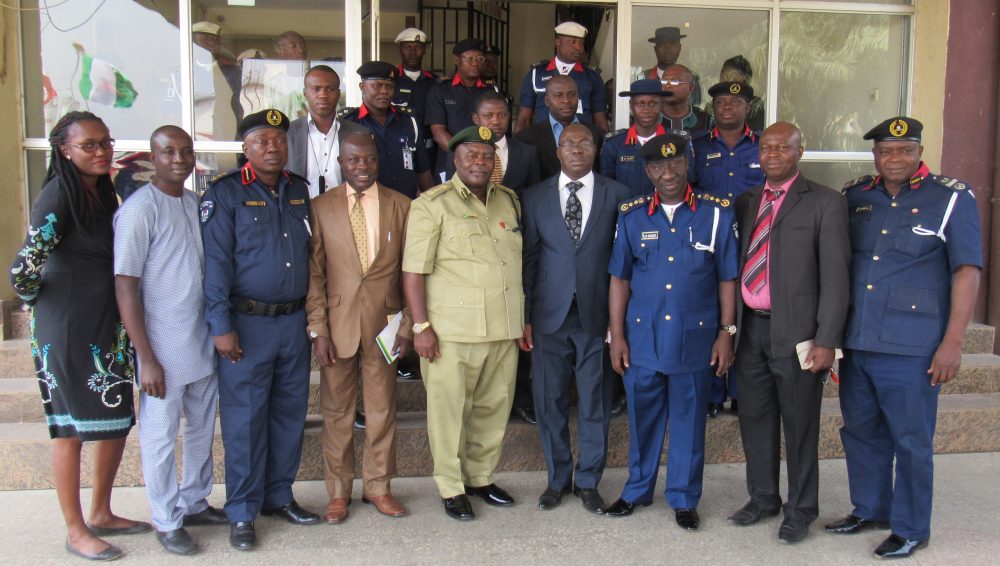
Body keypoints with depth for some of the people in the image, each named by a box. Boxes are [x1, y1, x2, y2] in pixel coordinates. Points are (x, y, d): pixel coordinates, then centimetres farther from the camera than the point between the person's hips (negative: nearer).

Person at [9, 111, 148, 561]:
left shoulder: (104, 191, 10)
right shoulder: (57, 194, -14)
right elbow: (29, 259, -20)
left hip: (108, 326, 8)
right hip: (67, 328, -8)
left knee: (118, 421, 13)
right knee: (70, 428, 3)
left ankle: (102, 514, 30)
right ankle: (76, 532, 17)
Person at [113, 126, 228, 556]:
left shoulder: (197, 203, 7)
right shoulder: (139, 209, -13)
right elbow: (125, 287, -15)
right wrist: (147, 359, -16)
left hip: (204, 343, 7)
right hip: (164, 351, -7)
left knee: (203, 430, 17)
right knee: (160, 436, 7)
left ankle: (194, 503, 35)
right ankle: (167, 521, 23)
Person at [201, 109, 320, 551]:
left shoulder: (299, 191, 11)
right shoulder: (225, 194, -6)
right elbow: (214, 262, -10)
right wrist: (221, 326, -16)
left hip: (293, 321, 6)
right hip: (247, 323, -5)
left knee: (290, 414, 12)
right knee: (245, 420, 2)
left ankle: (278, 497, 28)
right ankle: (242, 513, 15)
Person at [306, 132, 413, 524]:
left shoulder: (400, 206, 2)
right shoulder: (321, 208, 0)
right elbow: (314, 273, -1)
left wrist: (407, 325, -1)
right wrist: (317, 329, -6)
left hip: (383, 323, 1)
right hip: (337, 324, -1)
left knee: (382, 409, 10)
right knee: (336, 411, 10)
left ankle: (377, 485, 27)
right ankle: (339, 490, 25)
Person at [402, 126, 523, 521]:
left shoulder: (509, 201, 13)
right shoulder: (431, 205, -4)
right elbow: (414, 270, -7)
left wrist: (523, 318, 15)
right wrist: (421, 326, -12)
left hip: (504, 328, 5)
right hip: (452, 331, -5)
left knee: (494, 408, 13)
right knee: (449, 410, 3)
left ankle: (480, 477, 31)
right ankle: (451, 488, 20)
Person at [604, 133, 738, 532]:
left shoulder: (717, 213, -1)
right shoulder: (631, 216, 2)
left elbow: (727, 278, 3)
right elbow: (619, 278, 5)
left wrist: (726, 333, 0)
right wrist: (617, 335, 2)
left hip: (695, 338, -1)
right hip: (642, 337, 1)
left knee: (688, 419, 10)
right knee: (642, 417, 12)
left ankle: (684, 499, 26)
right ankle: (637, 490, 31)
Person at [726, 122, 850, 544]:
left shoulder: (825, 203, -4)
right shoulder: (746, 203, 12)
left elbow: (835, 277, -9)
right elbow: (736, 265, 11)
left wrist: (826, 342, -14)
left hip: (795, 331, -5)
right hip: (750, 327, 5)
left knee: (799, 425, 6)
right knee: (755, 419, 14)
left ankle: (801, 510, 24)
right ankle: (763, 499, 32)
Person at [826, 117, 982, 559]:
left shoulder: (951, 198, -2)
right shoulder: (853, 196, 9)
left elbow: (967, 270, -5)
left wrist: (952, 341, -10)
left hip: (911, 347, -5)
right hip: (854, 342, 5)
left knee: (911, 440, 4)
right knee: (861, 432, 16)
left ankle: (910, 529, 21)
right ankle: (869, 510, 34)